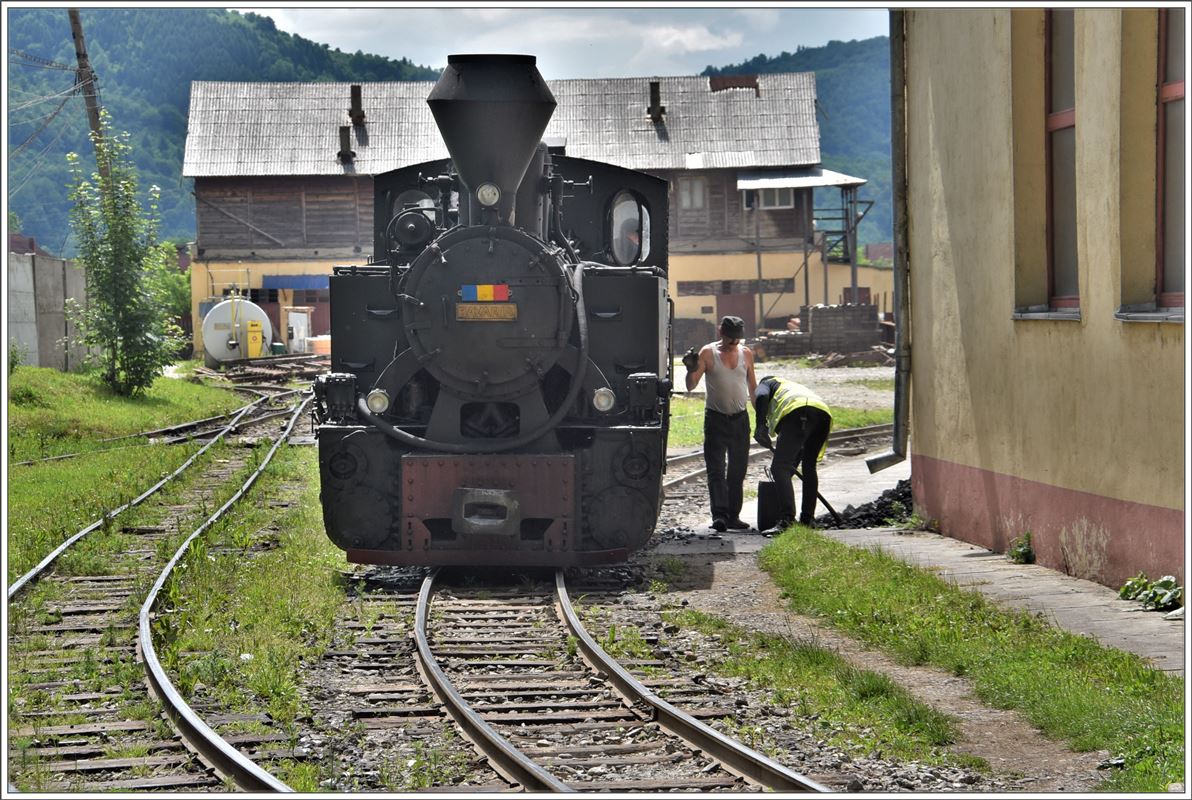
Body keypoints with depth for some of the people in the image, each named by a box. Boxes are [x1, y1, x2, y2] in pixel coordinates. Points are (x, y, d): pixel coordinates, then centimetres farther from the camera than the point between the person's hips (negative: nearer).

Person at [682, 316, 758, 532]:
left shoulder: (746, 354, 8)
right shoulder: (708, 353, -3)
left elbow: (752, 387, 17)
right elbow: (691, 386, -6)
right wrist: (691, 369, -26)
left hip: (740, 419, 4)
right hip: (716, 418, -4)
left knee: (738, 470, 6)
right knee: (716, 469, -11)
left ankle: (733, 516, 12)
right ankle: (719, 515, -19)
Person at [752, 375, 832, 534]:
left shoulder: (766, 384, 32)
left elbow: (761, 397, 2)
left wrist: (761, 425, -6)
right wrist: (791, 466, 56)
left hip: (796, 412, -7)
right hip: (823, 413, 7)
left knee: (779, 467, -10)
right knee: (809, 467, 24)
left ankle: (786, 520, -24)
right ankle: (808, 518, 25)